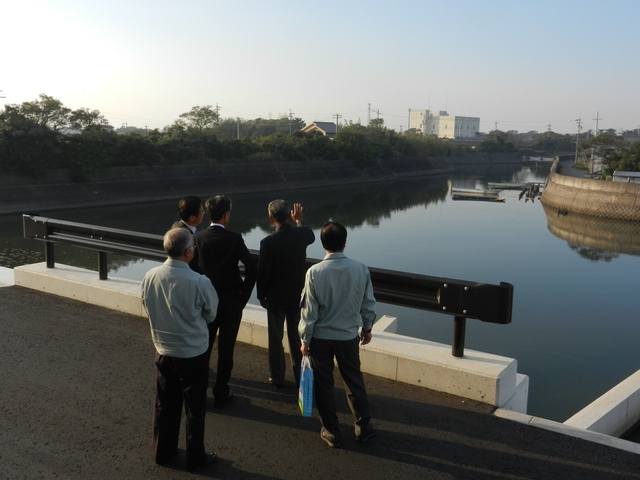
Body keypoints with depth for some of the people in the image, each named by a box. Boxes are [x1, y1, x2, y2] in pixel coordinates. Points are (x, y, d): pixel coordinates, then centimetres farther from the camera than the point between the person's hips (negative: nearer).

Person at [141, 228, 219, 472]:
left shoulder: (150, 277, -13)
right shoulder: (199, 282, -25)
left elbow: (148, 308, 3)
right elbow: (211, 314, -8)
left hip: (163, 351, 4)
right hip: (193, 354, -4)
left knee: (165, 404, 21)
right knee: (195, 407, 14)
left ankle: (162, 451, 38)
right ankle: (195, 456, 29)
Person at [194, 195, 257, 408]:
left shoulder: (198, 237, -6)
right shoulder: (234, 239, -14)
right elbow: (252, 269, -17)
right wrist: (244, 294, -5)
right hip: (231, 302, -3)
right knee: (226, 349, 8)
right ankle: (221, 394, 17)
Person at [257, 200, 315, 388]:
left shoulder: (268, 242, -20)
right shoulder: (301, 235, -8)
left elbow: (262, 272, -13)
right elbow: (311, 236, 19)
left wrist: (261, 296, 1)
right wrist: (299, 220, 31)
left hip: (276, 296, -4)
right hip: (297, 295, 4)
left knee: (276, 338, 10)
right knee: (297, 337, 15)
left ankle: (277, 377, 20)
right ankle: (301, 376, 24)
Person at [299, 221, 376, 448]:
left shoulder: (315, 272, -17)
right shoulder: (360, 269, -12)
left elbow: (309, 310, -12)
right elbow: (368, 304, -1)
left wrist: (305, 340, 0)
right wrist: (367, 328, 16)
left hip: (320, 337, -2)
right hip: (348, 336, 2)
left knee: (324, 385, 13)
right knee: (354, 381, 18)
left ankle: (331, 432, 24)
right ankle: (363, 428, 29)